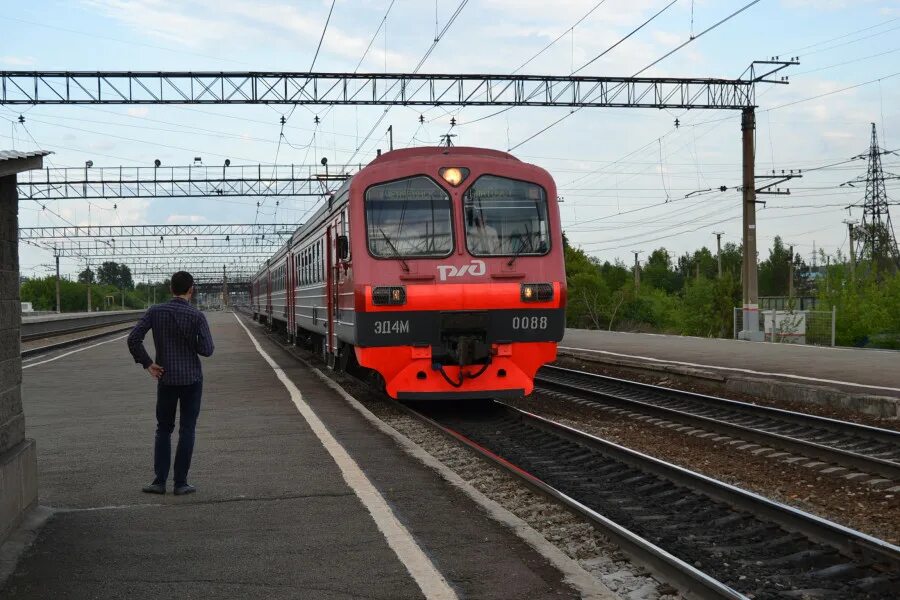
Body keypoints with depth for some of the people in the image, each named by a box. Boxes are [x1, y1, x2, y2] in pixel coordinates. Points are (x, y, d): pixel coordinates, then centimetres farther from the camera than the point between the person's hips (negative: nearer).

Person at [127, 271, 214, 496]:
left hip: (166, 379, 2)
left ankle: (160, 481, 8)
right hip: (191, 378, -2)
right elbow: (207, 350, -13)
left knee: (164, 429, 13)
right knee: (187, 430, 5)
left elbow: (133, 339, -9)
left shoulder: (155, 311, -3)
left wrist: (147, 364, -1)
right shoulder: (196, 316, -11)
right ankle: (180, 483, 5)